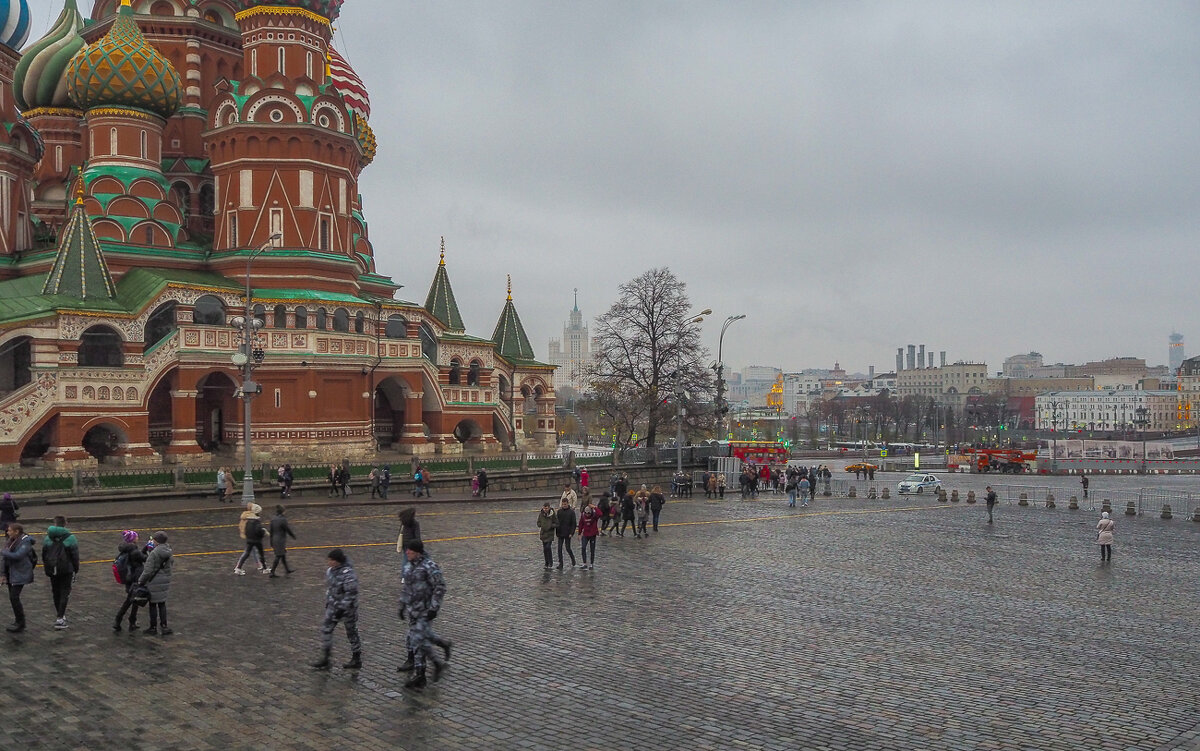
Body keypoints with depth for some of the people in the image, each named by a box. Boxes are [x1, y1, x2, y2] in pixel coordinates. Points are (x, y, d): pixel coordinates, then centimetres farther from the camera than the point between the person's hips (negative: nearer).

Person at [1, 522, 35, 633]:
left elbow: (18, 555, -28)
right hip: (10, 574, 8)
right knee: (13, 598, 11)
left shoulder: (25, 542, -15)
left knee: (14, 597, -10)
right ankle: (18, 621, 22)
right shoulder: (10, 541, 9)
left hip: (20, 574, -8)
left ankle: (20, 623, -1)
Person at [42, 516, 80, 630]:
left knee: (56, 593, 16)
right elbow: (75, 556, -8)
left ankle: (60, 615, 26)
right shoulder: (70, 538, -11)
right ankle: (60, 618, -9)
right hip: (66, 570, -4)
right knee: (65, 593, 1)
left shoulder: (47, 538, 2)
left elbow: (43, 555, 8)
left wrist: (46, 569, 18)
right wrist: (76, 569, 3)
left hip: (52, 570, 4)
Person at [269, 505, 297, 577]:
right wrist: (294, 536, 7)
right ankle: (272, 573, -3)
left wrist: (271, 544, 17)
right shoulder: (283, 520, -18)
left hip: (274, 541, 8)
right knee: (278, 557, -2)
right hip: (281, 541, -8)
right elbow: (288, 530, -12)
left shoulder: (273, 520, 4)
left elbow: (271, 533, 9)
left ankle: (287, 569, 33)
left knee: (283, 555, 21)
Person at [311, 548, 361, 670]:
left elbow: (351, 594, -24)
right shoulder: (330, 570, 1)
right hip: (333, 606, 8)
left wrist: (342, 609, -23)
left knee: (351, 632, 6)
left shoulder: (348, 573, -25)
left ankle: (356, 660, 21)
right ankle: (325, 659, 12)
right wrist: (328, 602, 18)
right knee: (326, 629, 4)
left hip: (347, 607, -8)